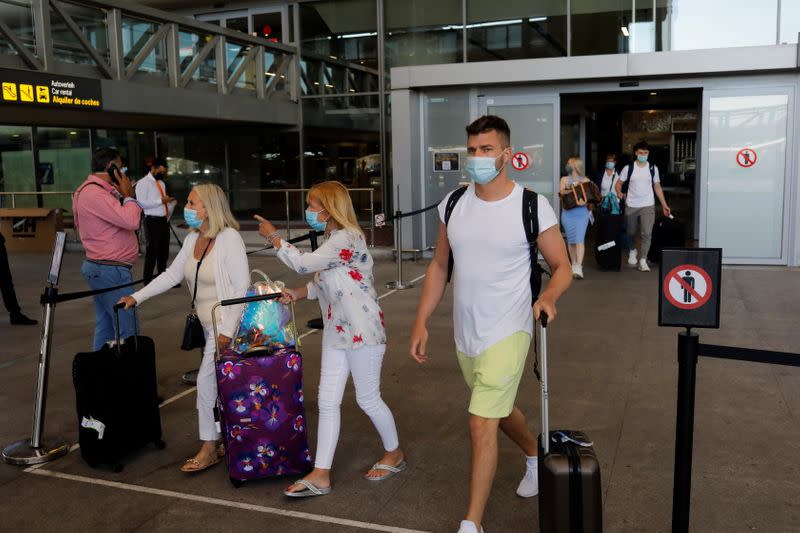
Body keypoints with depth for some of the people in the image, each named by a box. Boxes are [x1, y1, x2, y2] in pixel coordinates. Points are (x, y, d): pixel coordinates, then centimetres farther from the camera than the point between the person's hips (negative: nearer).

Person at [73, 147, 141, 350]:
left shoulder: (91, 190, 16)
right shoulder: (95, 193, -18)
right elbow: (131, 221, -25)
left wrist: (122, 195, 9)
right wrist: (128, 195, -11)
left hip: (99, 267, 11)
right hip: (112, 270, -11)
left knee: (105, 329, 15)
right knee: (127, 333, -8)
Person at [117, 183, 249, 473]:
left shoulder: (229, 238, -17)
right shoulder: (193, 239, 8)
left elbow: (242, 287, -19)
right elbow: (172, 274, 13)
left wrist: (228, 330, -20)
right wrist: (137, 297, 5)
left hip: (225, 324, -7)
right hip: (207, 324, 7)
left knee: (207, 380, -4)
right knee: (221, 382, 11)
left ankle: (209, 449, 9)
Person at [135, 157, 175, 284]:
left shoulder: (161, 183, 17)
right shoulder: (143, 183, -8)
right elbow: (141, 203, -18)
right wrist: (161, 200, -20)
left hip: (164, 220, 8)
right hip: (153, 221, -8)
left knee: (164, 251, 14)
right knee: (152, 251, -2)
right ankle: (148, 281, 8)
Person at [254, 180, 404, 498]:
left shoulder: (345, 239, -19)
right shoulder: (334, 240, 12)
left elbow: (303, 264, -20)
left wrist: (273, 237, -8)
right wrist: (298, 294, -1)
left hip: (362, 330, -9)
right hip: (336, 330, 9)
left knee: (368, 399, 6)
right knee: (327, 401, 7)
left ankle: (394, 454, 30)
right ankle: (320, 475, 12)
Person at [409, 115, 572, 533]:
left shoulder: (532, 206, -13)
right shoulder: (453, 203, 0)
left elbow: (562, 267, -5)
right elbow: (439, 266, 7)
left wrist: (548, 298, -27)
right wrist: (421, 322, 3)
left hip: (507, 332, -5)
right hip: (464, 334, 6)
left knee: (481, 424, -9)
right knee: (500, 410, 24)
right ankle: (536, 455, 54)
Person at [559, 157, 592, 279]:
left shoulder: (585, 180, 10)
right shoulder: (565, 179, 12)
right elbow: (561, 191, -6)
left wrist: (585, 201, -17)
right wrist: (571, 190, -26)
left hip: (582, 213, -2)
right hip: (568, 213, 2)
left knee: (579, 239, -12)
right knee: (571, 240, 5)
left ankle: (579, 267, -18)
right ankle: (574, 264, 17)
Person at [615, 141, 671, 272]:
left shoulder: (653, 168, 4)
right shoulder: (628, 168, 0)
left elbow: (657, 187, 10)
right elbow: (619, 183, 5)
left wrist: (664, 205, 8)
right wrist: (619, 192, -18)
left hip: (648, 206, 0)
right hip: (631, 206, 0)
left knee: (646, 233, -12)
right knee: (631, 232, 14)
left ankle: (643, 261, -9)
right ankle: (632, 251, 41)